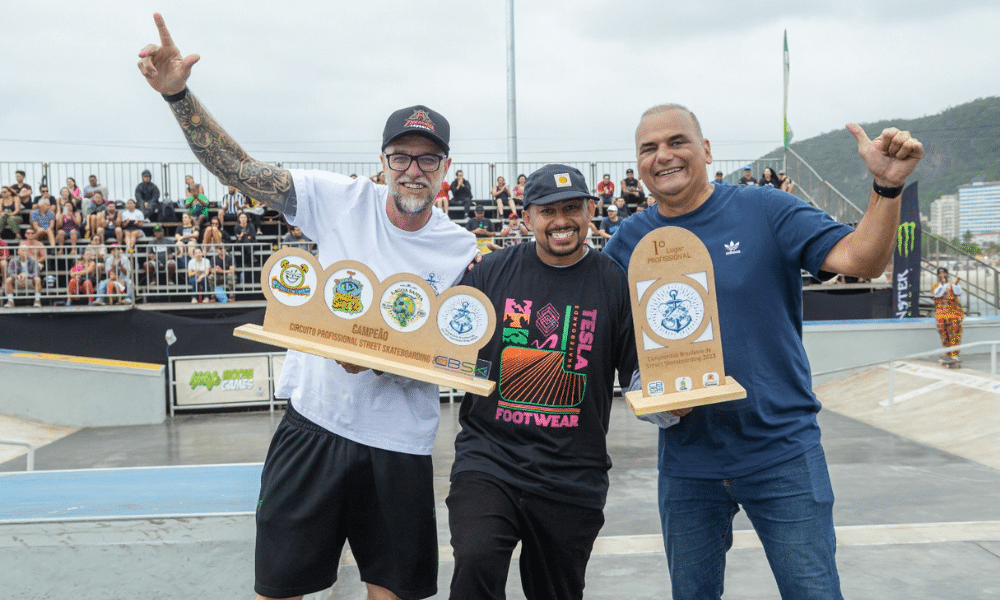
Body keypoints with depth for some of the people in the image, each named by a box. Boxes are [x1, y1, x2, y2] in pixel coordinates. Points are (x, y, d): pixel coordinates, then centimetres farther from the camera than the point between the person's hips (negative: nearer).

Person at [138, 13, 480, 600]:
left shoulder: (462, 252, -5)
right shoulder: (341, 199, -6)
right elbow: (238, 168, -9)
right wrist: (179, 94, -21)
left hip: (399, 441, 0)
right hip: (312, 419, 0)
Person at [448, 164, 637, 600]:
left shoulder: (615, 282, -1)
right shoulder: (492, 271, 1)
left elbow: (639, 373, 3)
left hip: (573, 478, 1)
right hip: (488, 457, 0)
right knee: (476, 564, -24)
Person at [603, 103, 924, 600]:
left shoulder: (766, 210, -6)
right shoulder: (628, 242, 1)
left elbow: (861, 260, -15)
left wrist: (886, 187, -31)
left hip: (781, 449, -3)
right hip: (686, 459, 3)